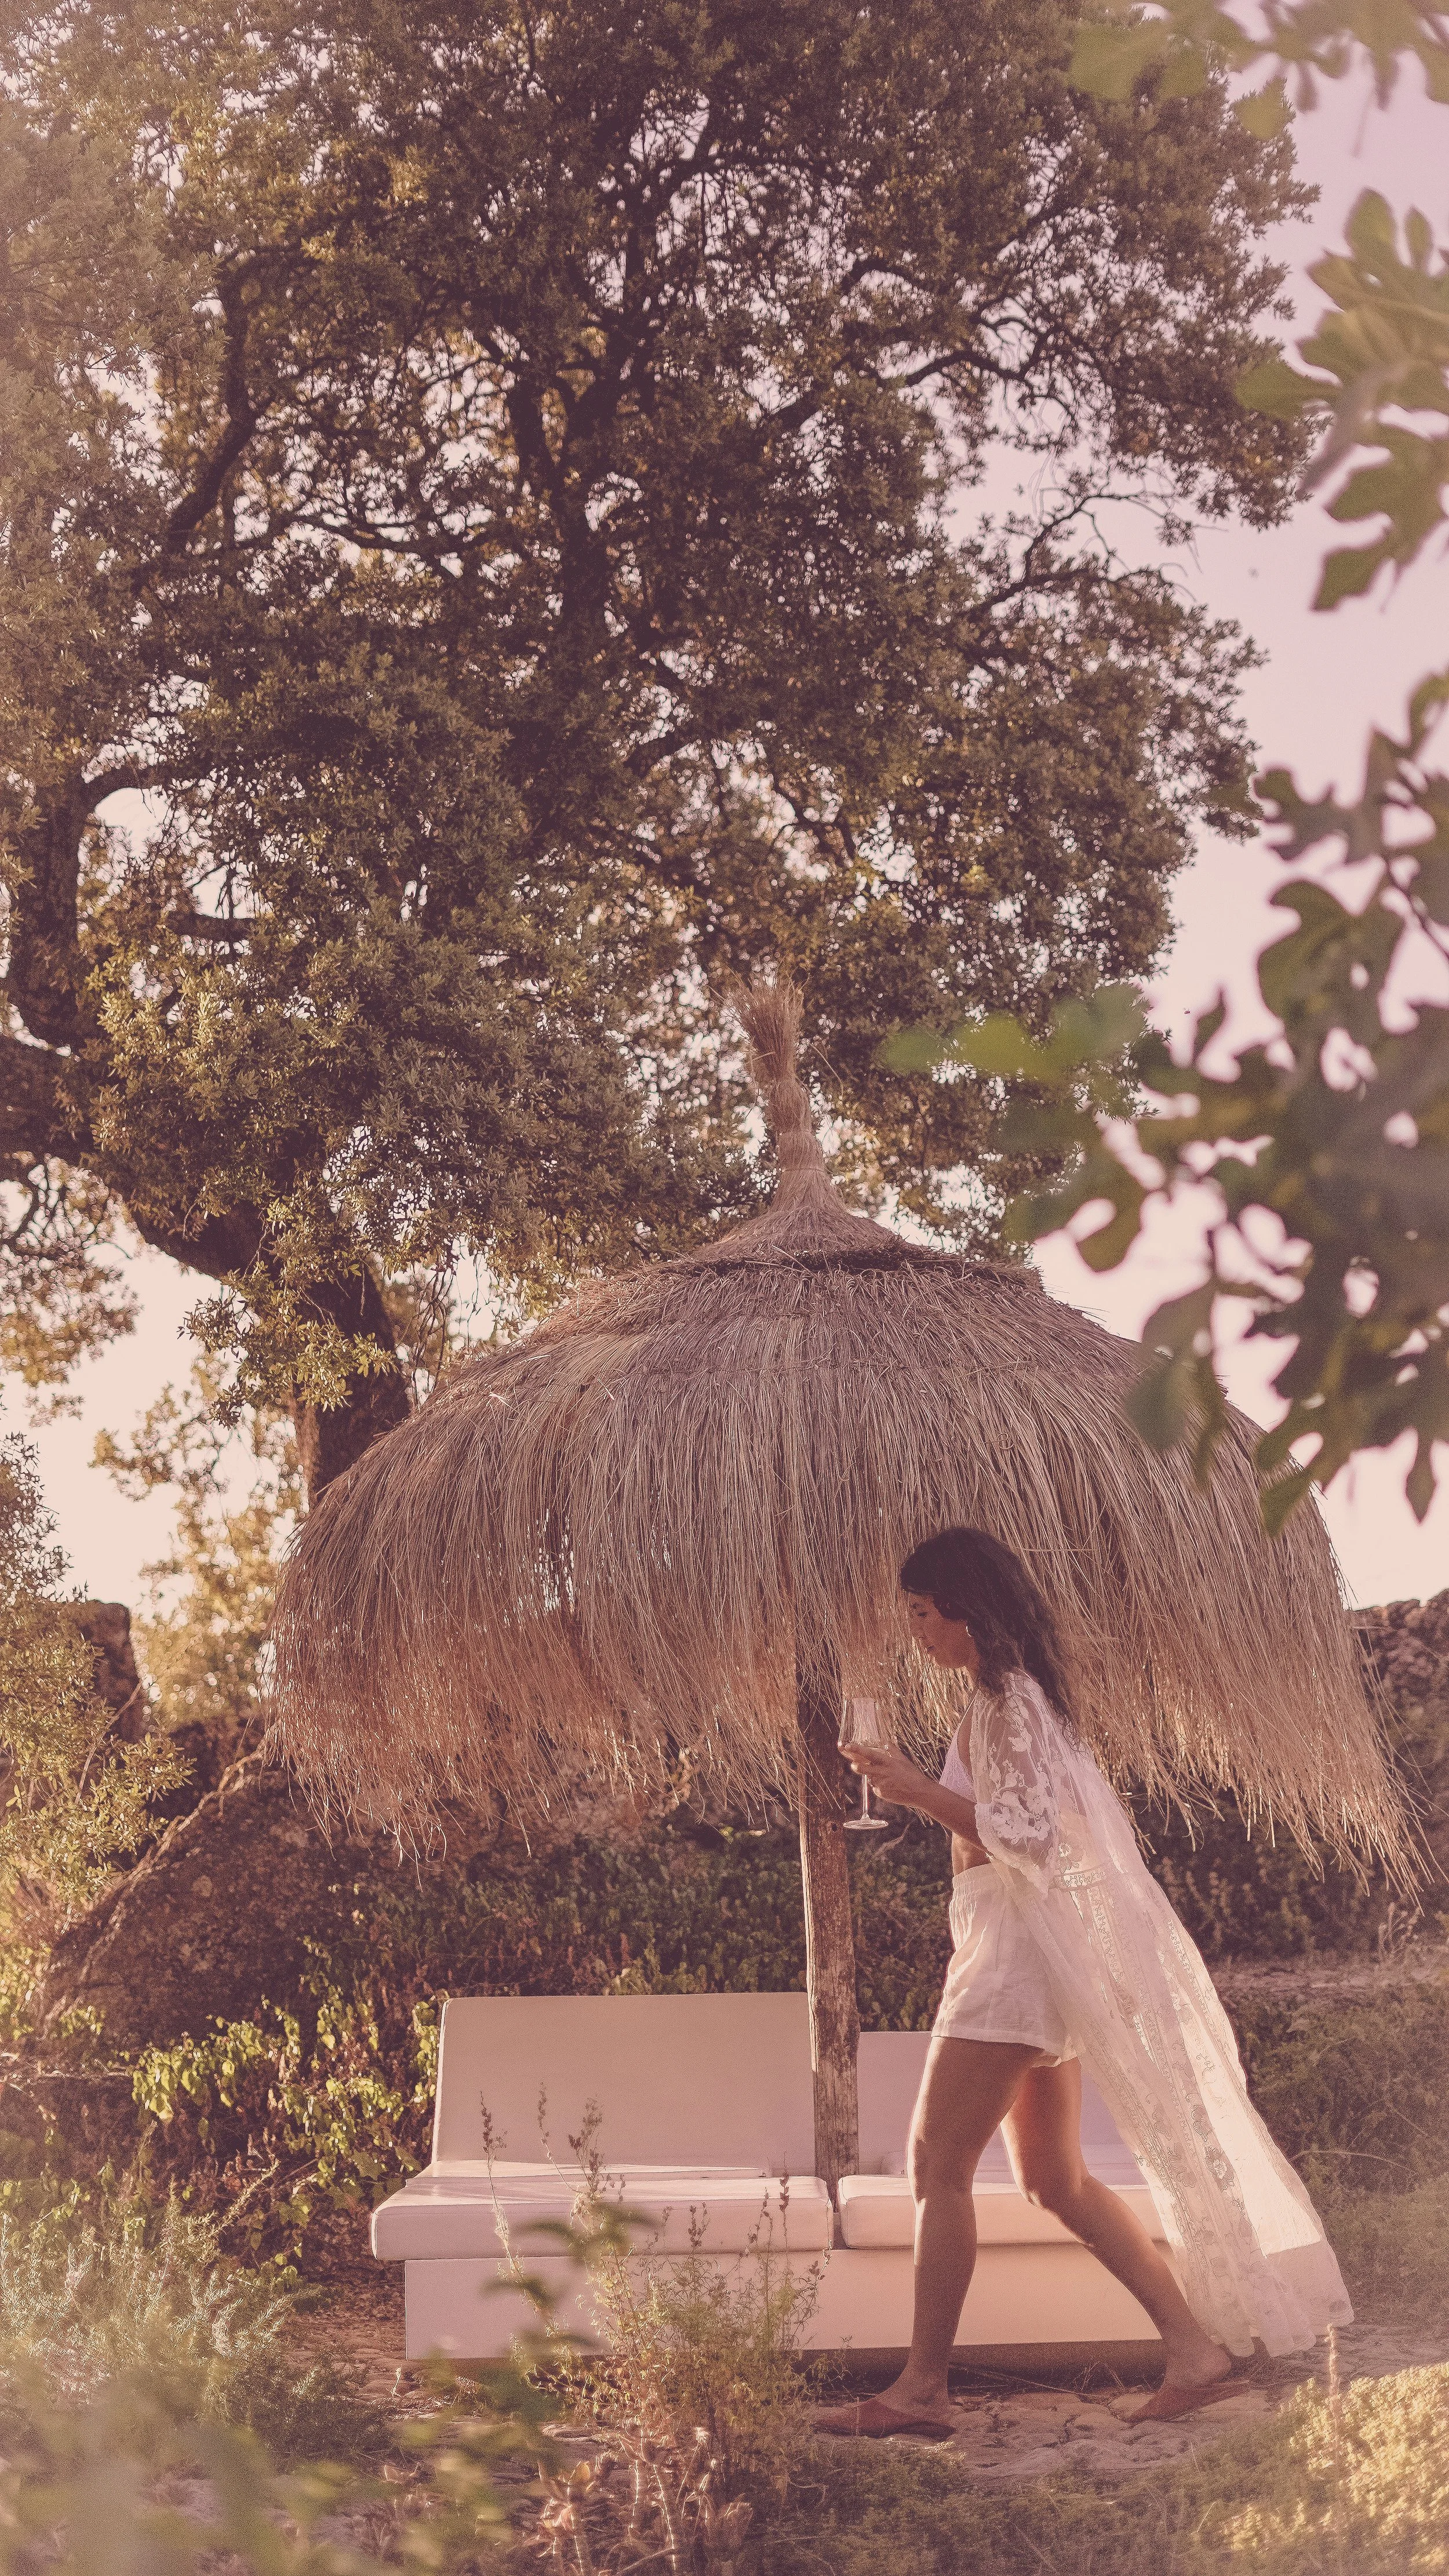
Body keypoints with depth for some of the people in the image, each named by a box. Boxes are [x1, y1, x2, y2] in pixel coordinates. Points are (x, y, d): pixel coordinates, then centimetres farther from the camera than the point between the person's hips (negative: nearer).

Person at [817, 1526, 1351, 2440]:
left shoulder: (1003, 1700, -13)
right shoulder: (1027, 1694, 16)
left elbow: (1024, 1833, -21)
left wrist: (918, 1791, -18)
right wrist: (914, 1784, 19)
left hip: (1018, 1951, -10)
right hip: (1025, 1956, 10)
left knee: (939, 2163, -7)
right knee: (1056, 2178, 12)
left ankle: (922, 2388, -4)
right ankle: (1199, 2344, 10)